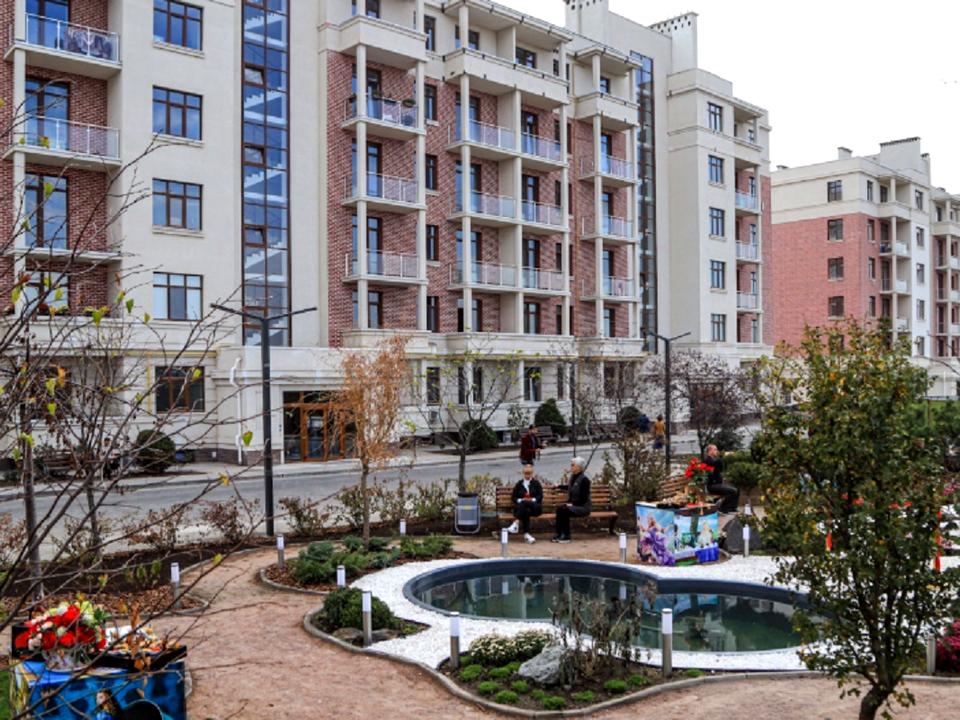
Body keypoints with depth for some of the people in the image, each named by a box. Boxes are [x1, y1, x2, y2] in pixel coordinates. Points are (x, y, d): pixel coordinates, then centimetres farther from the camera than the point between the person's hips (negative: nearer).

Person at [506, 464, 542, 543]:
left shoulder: (536, 483, 14)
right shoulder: (519, 484, 18)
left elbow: (540, 496, 4)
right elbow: (513, 498, 12)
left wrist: (533, 500, -15)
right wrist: (520, 500, -10)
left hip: (535, 507, -1)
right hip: (521, 507, 1)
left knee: (523, 503, -38)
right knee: (526, 511, -39)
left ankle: (516, 523, -49)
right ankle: (526, 534, -50)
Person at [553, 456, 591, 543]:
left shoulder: (584, 479, -14)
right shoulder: (573, 477, 9)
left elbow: (583, 498, -16)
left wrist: (572, 504, -18)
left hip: (583, 507, -7)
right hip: (573, 505, 7)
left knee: (565, 510, -28)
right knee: (559, 509, -20)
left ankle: (566, 536, -18)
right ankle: (559, 533, -18)